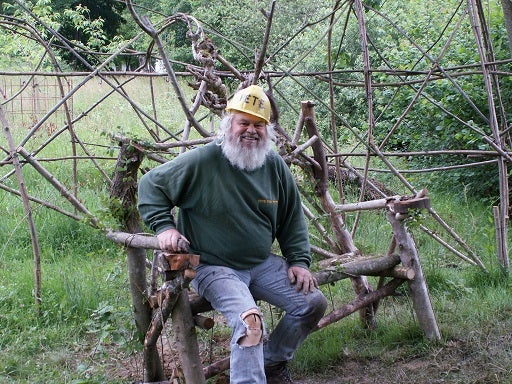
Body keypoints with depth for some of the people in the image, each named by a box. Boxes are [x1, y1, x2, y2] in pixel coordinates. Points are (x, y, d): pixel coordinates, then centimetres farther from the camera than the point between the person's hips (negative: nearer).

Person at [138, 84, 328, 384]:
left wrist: (299, 260, 4)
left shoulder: (275, 166, 2)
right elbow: (151, 185, -4)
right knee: (249, 321, -30)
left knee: (313, 302, -1)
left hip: (262, 264, 6)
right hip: (214, 267, -6)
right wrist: (164, 226, -16)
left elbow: (293, 218, 13)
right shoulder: (203, 162, -14)